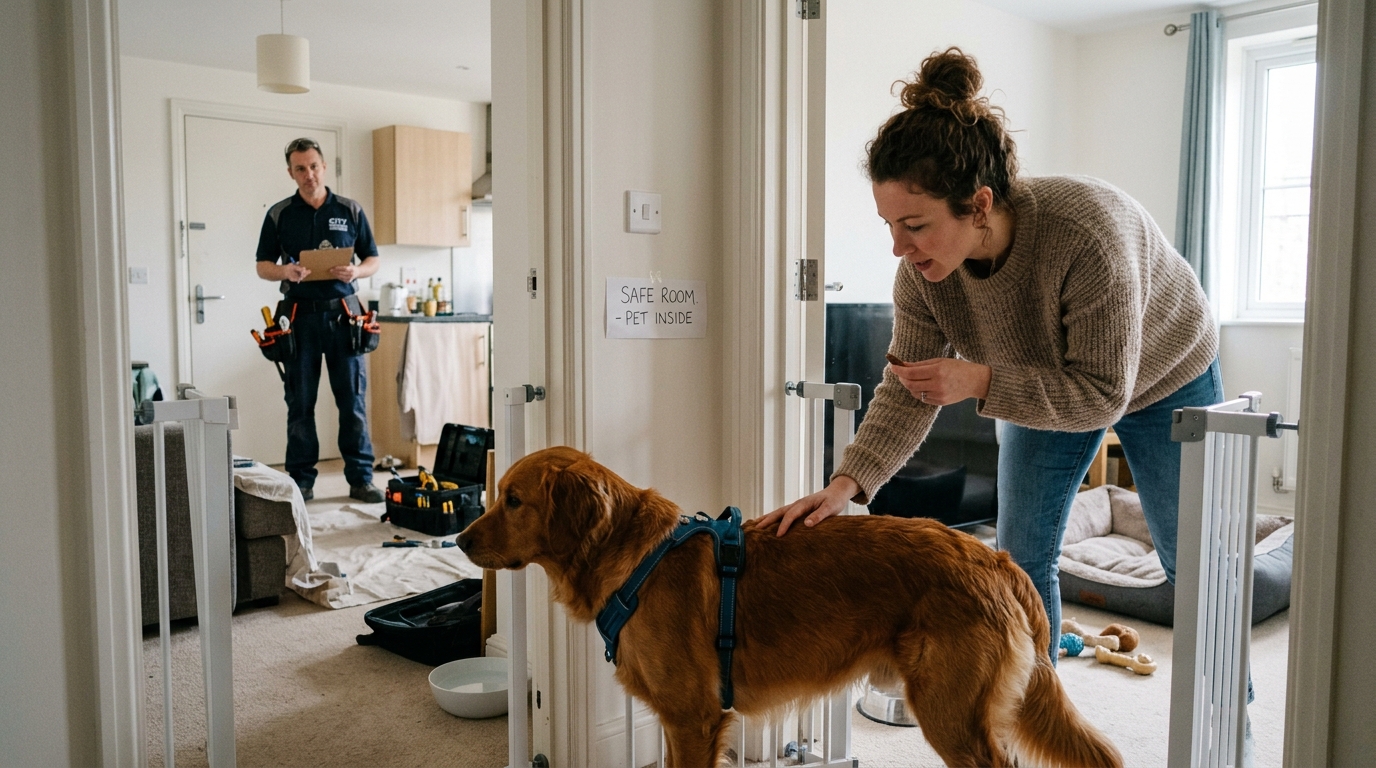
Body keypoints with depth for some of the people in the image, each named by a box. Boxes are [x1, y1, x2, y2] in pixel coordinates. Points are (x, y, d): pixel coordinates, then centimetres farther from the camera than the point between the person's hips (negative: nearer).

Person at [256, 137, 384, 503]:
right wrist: (285, 271, -13)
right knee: (300, 402, 5)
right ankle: (301, 479, 13)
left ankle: (360, 478, 6)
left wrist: (356, 271, -12)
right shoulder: (279, 214, 7)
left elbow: (373, 260, 10)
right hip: (299, 315, 0)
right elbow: (262, 266, 9)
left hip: (343, 313, 0)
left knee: (353, 399, 0)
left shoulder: (350, 211, 7)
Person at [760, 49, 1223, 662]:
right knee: (1021, 559, 3)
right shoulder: (923, 265, -27)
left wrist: (980, 382, -45)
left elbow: (1102, 395, -35)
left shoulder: (1086, 234, -42)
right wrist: (848, 481, -34)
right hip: (1046, 379, 4)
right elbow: (907, 390, -21)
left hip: (1164, 376, -3)